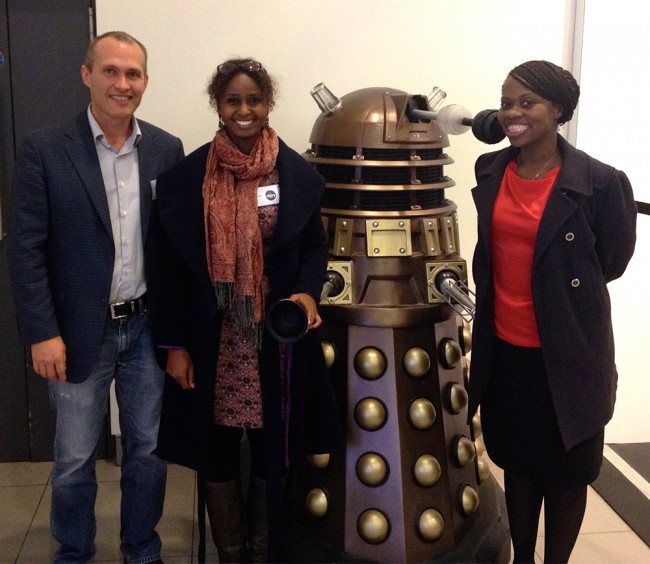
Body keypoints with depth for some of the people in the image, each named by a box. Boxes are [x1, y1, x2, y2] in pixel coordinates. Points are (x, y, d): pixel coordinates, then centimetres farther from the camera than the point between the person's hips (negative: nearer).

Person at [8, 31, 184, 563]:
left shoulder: (167, 150, 1)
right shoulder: (44, 149, -7)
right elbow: (26, 249, -8)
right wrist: (43, 333, -12)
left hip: (148, 328, 3)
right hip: (79, 331, -2)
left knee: (148, 450, 14)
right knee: (74, 460, 11)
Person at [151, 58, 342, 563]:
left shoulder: (298, 174, 0)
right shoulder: (186, 176, -1)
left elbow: (315, 248, 6)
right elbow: (173, 265, 0)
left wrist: (307, 293, -14)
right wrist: (175, 344, -3)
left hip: (276, 339, 0)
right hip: (211, 340, 0)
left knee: (271, 450, 11)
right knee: (215, 451, 9)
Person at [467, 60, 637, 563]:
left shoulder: (600, 182, -15)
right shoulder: (490, 171, 1)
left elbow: (611, 262, -3)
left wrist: (562, 285, 4)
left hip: (566, 351, -5)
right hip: (505, 347, 5)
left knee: (566, 470, 12)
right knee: (518, 462, 20)